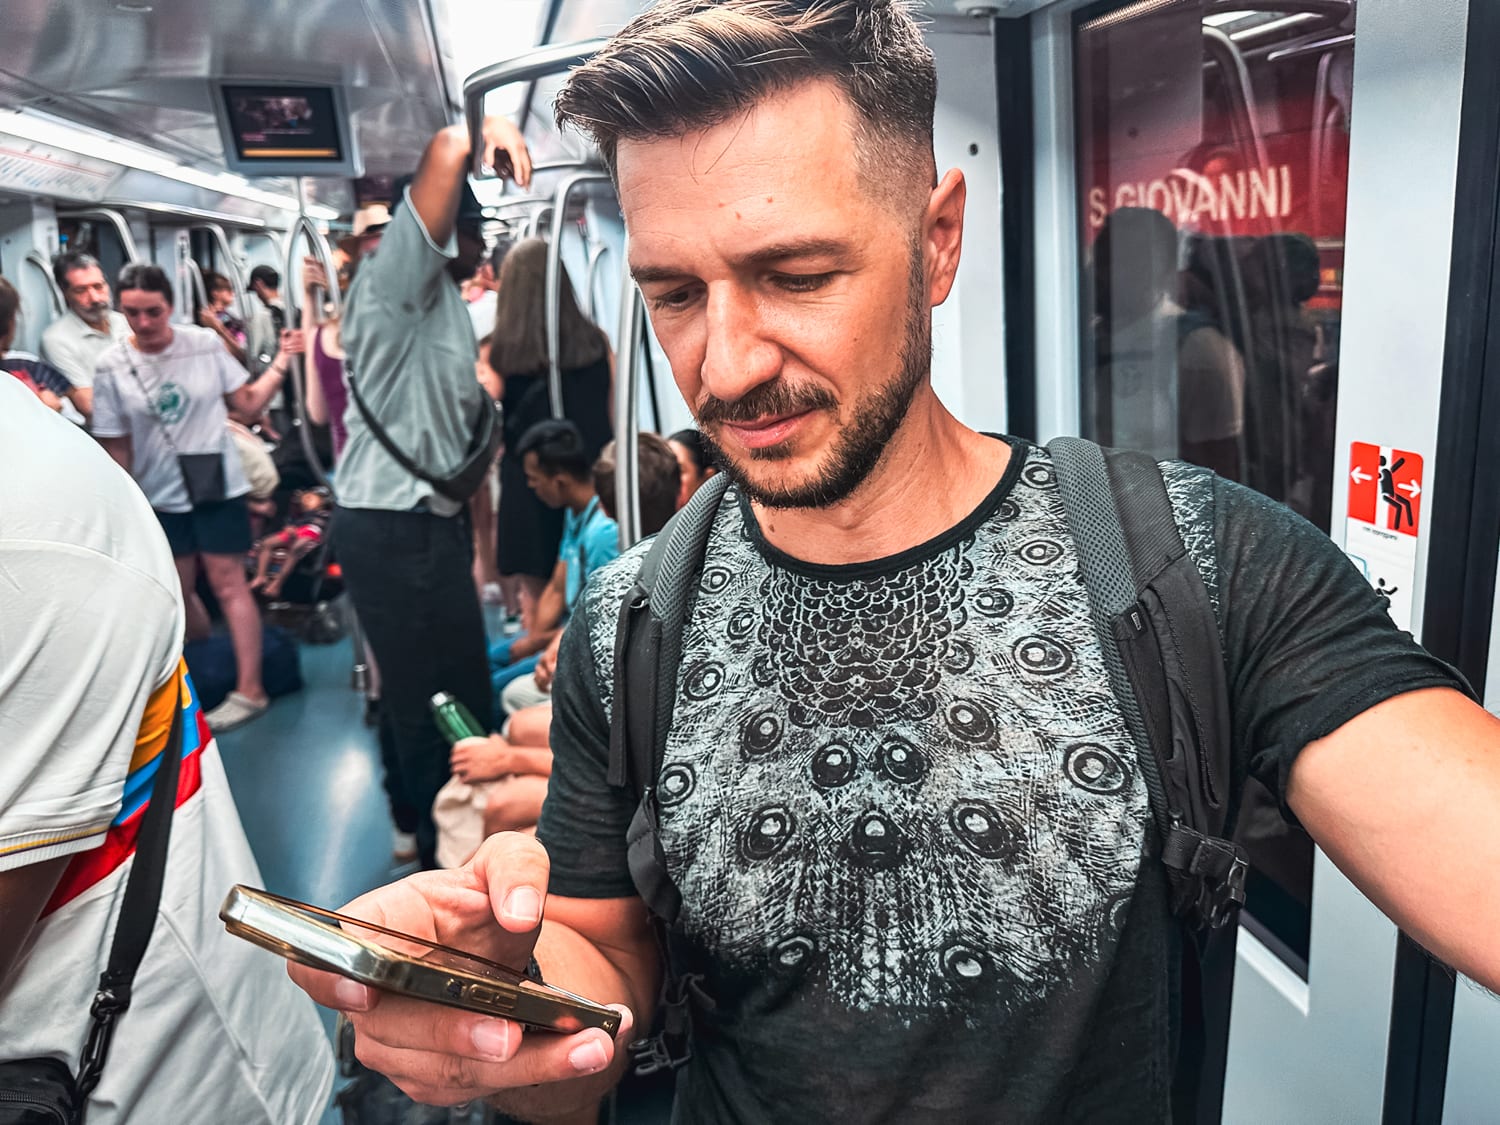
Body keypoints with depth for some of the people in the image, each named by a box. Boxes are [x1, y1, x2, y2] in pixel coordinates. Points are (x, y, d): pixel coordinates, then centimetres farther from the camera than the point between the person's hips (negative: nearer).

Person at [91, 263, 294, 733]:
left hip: (217, 485, -2)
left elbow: (248, 405, -1)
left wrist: (282, 362, -10)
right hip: (159, 496, 3)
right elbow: (116, 446, -2)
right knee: (178, 592, 14)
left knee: (228, 584, -2)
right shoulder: (111, 366, -6)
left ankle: (249, 690, 2)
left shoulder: (205, 344, -7)